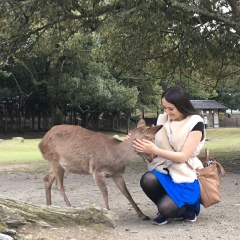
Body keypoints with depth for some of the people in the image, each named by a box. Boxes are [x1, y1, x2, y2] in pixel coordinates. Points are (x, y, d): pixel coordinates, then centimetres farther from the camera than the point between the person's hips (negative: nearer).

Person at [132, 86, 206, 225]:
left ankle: (188, 206, 9)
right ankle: (170, 208, 0)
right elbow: (154, 149, 5)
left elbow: (183, 156, -18)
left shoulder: (195, 123, -11)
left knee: (166, 208, -27)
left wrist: (154, 150, -26)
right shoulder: (163, 119, 5)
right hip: (165, 170, 5)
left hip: (185, 175, -5)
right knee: (147, 180, -30)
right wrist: (140, 144, -16)